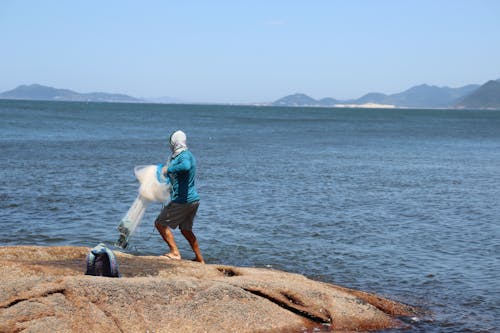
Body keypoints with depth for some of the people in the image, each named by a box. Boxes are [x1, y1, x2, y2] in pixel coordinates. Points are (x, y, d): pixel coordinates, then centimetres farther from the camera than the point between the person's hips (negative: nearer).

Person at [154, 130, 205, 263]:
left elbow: (186, 166, -41)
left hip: (182, 200, -10)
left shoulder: (184, 156, -16)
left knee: (160, 223, 0)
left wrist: (169, 170, -29)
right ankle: (200, 259, 24)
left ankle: (175, 252, -5)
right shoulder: (188, 155, 15)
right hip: (194, 199, 10)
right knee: (186, 230, 21)